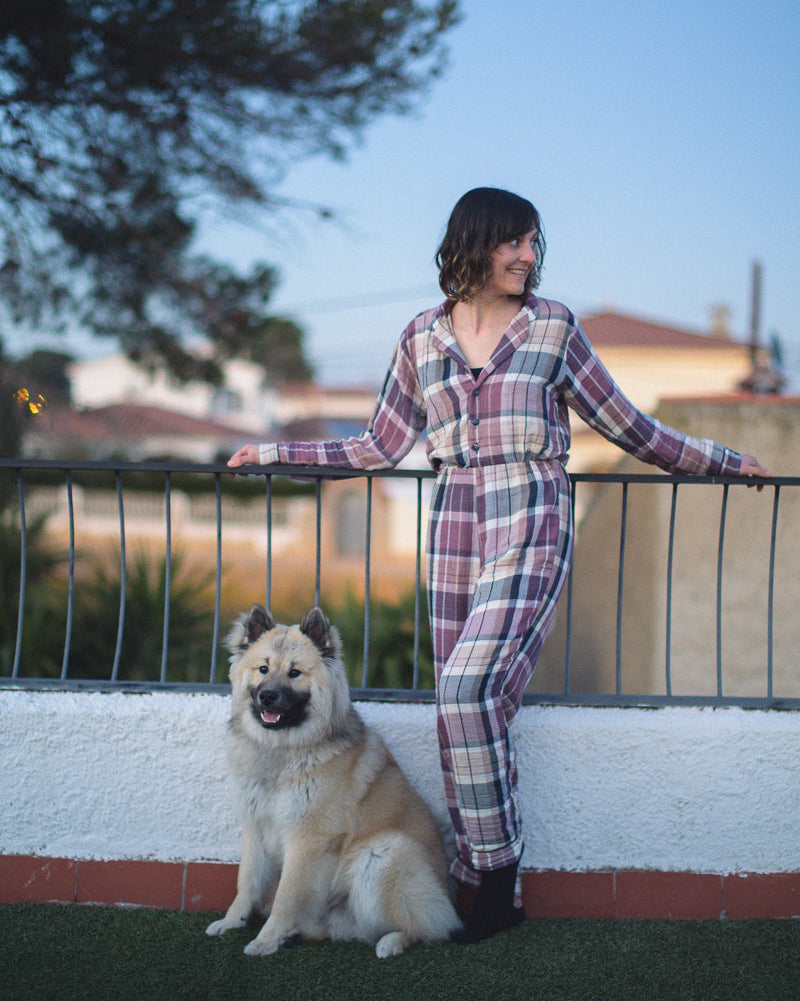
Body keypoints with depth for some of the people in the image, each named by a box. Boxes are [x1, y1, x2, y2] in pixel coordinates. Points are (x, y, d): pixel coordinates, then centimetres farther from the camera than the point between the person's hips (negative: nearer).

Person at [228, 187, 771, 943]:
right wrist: (276, 453, 17)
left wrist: (722, 462, 16)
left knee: (472, 691, -19)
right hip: (454, 525, 4)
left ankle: (498, 881, -8)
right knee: (462, 710, 0)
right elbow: (381, 447, 17)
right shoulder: (423, 337, 12)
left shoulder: (553, 326, 5)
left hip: (531, 521, -4)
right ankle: (484, 891, 8)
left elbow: (627, 427, 12)